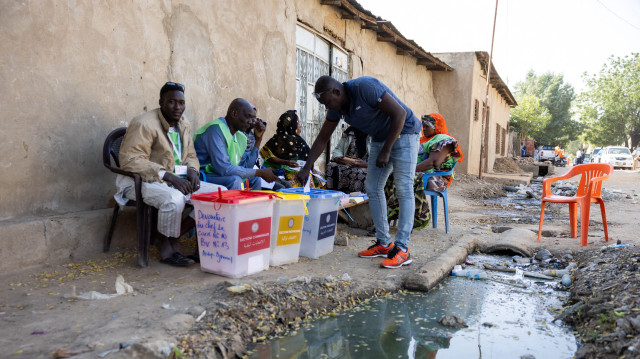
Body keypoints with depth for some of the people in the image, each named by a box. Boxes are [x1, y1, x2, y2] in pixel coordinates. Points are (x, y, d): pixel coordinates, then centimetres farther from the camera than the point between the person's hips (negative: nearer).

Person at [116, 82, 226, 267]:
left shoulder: (184, 125, 12)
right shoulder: (144, 124, -14)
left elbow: (190, 155, 20)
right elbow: (130, 160, -22)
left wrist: (192, 170, -5)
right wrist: (168, 176, -28)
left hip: (176, 180, 8)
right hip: (145, 181, -8)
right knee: (174, 198, -39)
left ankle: (173, 236, -7)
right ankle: (166, 243, -11)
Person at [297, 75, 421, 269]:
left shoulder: (365, 87, -28)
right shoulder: (336, 107, -4)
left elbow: (399, 113, -27)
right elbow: (322, 138, 5)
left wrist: (386, 151, -24)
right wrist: (306, 168, 0)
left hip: (403, 134, -8)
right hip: (380, 138, 8)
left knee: (404, 189, -13)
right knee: (373, 189, 4)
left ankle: (402, 249, -15)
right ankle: (384, 243, 10)